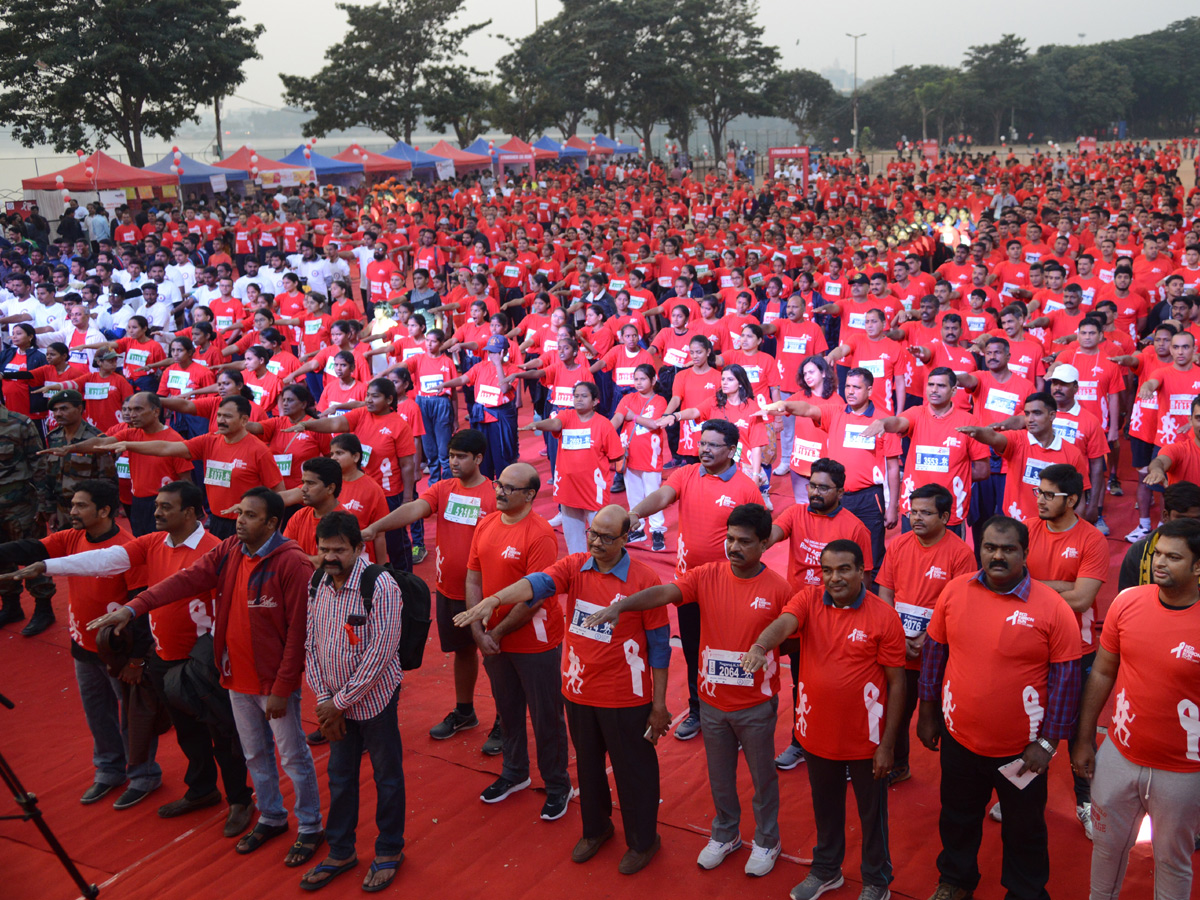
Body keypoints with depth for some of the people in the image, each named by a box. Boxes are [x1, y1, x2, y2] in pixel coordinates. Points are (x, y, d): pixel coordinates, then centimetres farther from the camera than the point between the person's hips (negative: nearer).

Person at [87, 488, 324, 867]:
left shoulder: (292, 564, -21)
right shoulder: (228, 552, 0)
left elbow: (298, 632, -19)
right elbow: (186, 580, -7)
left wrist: (282, 689, -18)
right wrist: (132, 608, -20)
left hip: (274, 682, -6)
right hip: (237, 679, 7)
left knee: (293, 757, 8)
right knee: (255, 755, 21)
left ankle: (310, 829, 25)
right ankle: (271, 819, 40)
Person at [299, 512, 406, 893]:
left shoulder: (380, 586, -20)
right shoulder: (316, 586, -2)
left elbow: (380, 652, -22)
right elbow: (311, 646, 4)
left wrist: (342, 702, -16)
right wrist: (325, 701, -4)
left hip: (373, 699, -5)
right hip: (335, 703, 5)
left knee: (387, 775, 11)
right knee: (339, 776, 17)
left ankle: (390, 851, 29)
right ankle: (341, 851, 34)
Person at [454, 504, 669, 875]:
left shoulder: (643, 579, -13)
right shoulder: (574, 567, -3)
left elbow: (659, 645, -7)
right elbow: (538, 582, -23)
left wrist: (659, 704, -6)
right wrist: (495, 598, -42)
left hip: (625, 699, -4)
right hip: (579, 691, 4)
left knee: (633, 769, 11)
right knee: (587, 764, 22)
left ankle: (642, 840, 33)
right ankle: (595, 828, 45)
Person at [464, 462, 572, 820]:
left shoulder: (540, 535, -20)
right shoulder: (486, 525, 2)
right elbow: (473, 579, 4)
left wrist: (498, 632, -15)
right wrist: (478, 631, -6)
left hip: (535, 642, -7)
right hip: (493, 640, 7)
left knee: (546, 716, 7)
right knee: (507, 709, 22)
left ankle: (558, 786, 24)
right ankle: (514, 773, 42)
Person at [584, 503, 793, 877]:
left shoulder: (778, 589, -14)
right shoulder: (707, 576, -10)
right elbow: (663, 592, -24)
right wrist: (619, 606, -38)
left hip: (757, 705, -2)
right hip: (713, 701, 3)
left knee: (763, 775, 17)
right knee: (719, 775, 21)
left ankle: (766, 841, 40)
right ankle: (725, 835, 44)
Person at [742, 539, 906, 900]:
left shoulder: (883, 617, -15)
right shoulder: (808, 600, -7)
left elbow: (896, 683, -10)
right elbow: (783, 624, -27)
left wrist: (887, 744, -11)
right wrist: (760, 646, -51)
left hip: (865, 739, -3)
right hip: (817, 734, 3)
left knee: (872, 813, 16)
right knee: (825, 807, 23)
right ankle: (826, 870, 46)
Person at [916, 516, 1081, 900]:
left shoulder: (1052, 607, -16)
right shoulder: (955, 591, -6)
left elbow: (1065, 678, -12)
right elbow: (933, 652, 4)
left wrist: (1047, 743, -11)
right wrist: (928, 713, 8)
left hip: (1021, 751, -3)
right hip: (959, 739, 3)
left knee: (1024, 830, 18)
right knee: (957, 819, 24)